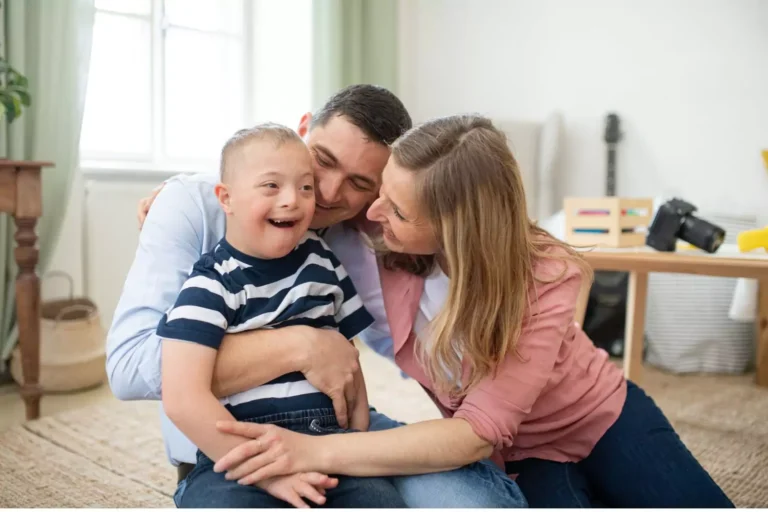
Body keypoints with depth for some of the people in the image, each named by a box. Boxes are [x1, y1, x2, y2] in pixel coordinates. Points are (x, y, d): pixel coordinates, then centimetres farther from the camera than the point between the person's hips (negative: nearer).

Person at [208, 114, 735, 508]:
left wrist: (316, 452, -49)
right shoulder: (385, 253, -25)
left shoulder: (543, 281, -34)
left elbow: (480, 431, -40)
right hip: (520, 456, 1)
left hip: (606, 422, -1)